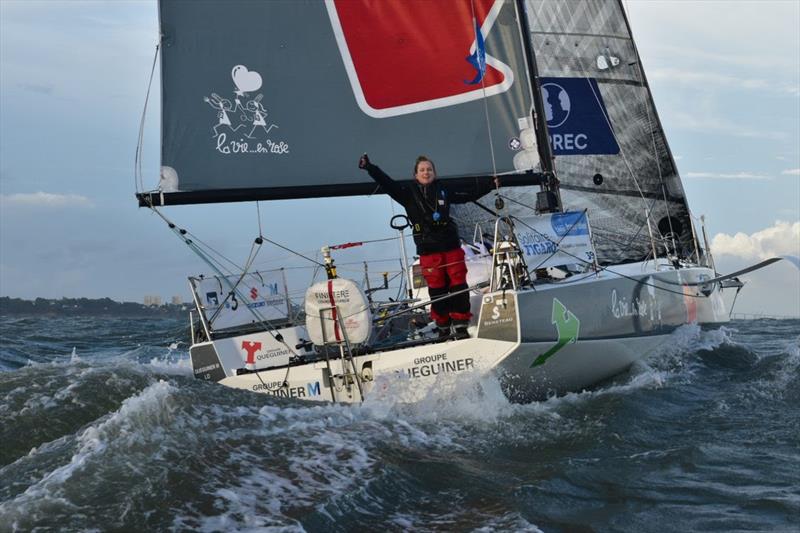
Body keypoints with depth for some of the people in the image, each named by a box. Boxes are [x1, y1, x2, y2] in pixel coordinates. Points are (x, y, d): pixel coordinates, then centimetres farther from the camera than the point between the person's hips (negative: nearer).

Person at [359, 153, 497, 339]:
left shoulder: (443, 190, 11)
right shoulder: (408, 191, 4)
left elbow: (469, 195, 22)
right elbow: (387, 183, -6)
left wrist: (491, 184, 27)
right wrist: (369, 167, -18)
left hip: (451, 246, 2)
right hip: (428, 250, -2)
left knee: (459, 286, 0)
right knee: (437, 290, 3)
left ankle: (460, 325, 8)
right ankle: (443, 327, 16)